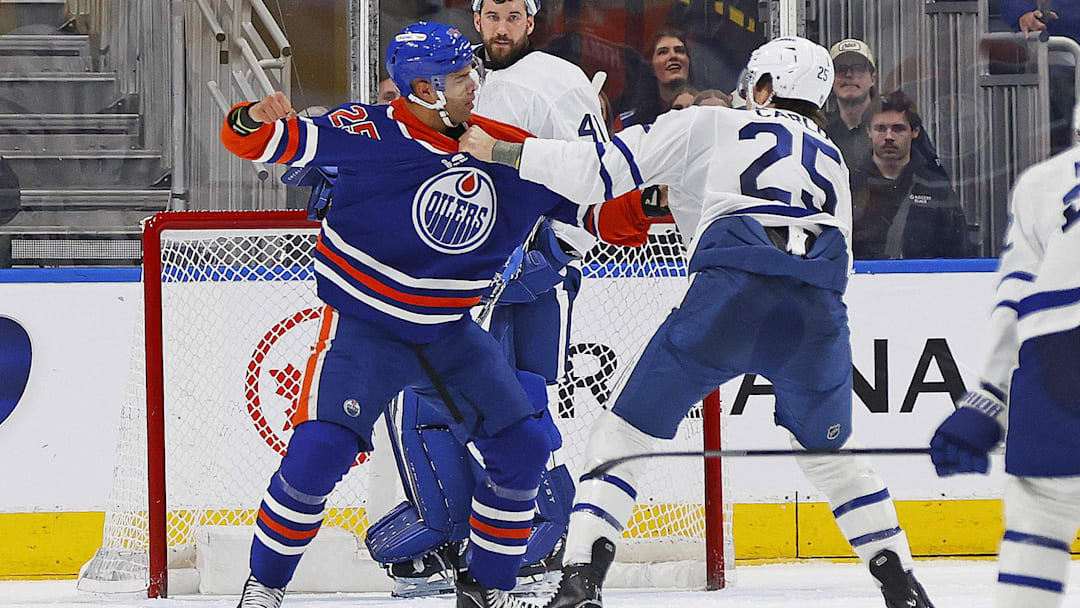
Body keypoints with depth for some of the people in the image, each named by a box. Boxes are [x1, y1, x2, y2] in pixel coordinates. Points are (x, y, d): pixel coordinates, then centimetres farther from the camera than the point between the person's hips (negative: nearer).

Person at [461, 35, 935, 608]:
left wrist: (497, 150, 21)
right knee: (828, 451, 28)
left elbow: (598, 170, 14)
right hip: (818, 312, 4)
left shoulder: (712, 125, 22)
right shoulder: (832, 161, 34)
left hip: (731, 295, -3)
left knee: (625, 432, 10)